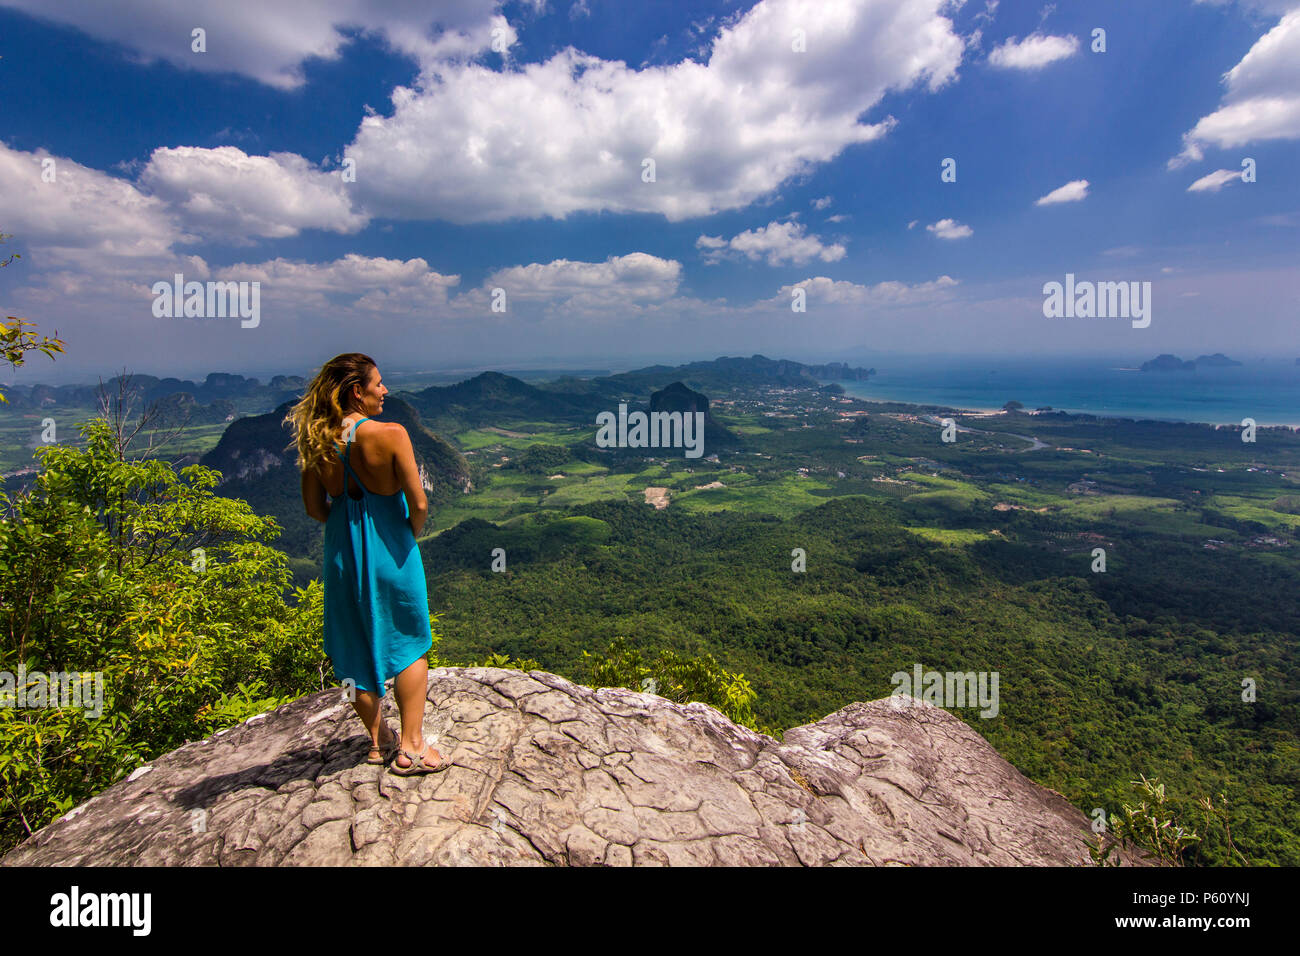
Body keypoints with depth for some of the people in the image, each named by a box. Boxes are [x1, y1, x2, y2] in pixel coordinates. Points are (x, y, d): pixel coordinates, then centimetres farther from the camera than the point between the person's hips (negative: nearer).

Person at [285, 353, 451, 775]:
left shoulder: (316, 440, -5)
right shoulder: (390, 434, -19)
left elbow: (314, 507, 2)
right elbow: (419, 505, -18)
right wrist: (410, 534, 1)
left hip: (342, 551, 5)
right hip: (390, 550, -5)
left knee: (358, 648, 18)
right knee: (410, 645, 14)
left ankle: (379, 741, 33)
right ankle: (410, 746, 16)